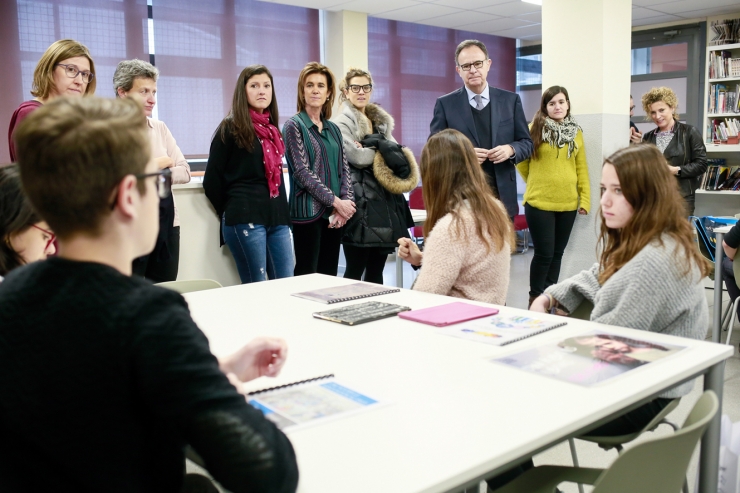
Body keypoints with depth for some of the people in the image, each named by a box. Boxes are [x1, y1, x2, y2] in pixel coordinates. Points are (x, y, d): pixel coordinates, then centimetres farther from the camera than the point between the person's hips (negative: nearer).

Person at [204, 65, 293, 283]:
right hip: (245, 218, -6)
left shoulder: (272, 129, 17)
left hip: (277, 217, 7)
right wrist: (230, 212, 3)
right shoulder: (230, 128, -2)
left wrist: (281, 211, 13)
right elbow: (212, 180, -3)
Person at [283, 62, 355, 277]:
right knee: (307, 275, -3)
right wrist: (336, 201, -14)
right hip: (308, 211, -6)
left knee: (330, 274, 9)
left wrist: (346, 202, -7)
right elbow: (302, 172, -12)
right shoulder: (294, 125, -3)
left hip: (335, 213, 6)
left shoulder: (333, 129, 14)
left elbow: (344, 169, 10)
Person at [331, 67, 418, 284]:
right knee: (355, 270, -3)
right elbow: (357, 156, -16)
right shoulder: (342, 122, -3)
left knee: (377, 270, 12)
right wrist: (384, 149, -1)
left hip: (384, 201, 7)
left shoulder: (381, 121, 20)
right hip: (360, 202, -7)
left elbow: (398, 151, 9)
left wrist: (377, 147, -10)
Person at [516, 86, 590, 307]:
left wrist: (585, 199, 3)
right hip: (540, 203, -4)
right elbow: (521, 161, 3)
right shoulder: (535, 129, -4)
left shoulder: (576, 132, 8)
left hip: (568, 204, 4)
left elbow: (581, 168, 8)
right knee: (544, 253, -2)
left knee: (557, 253, 11)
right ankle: (535, 298, 13)